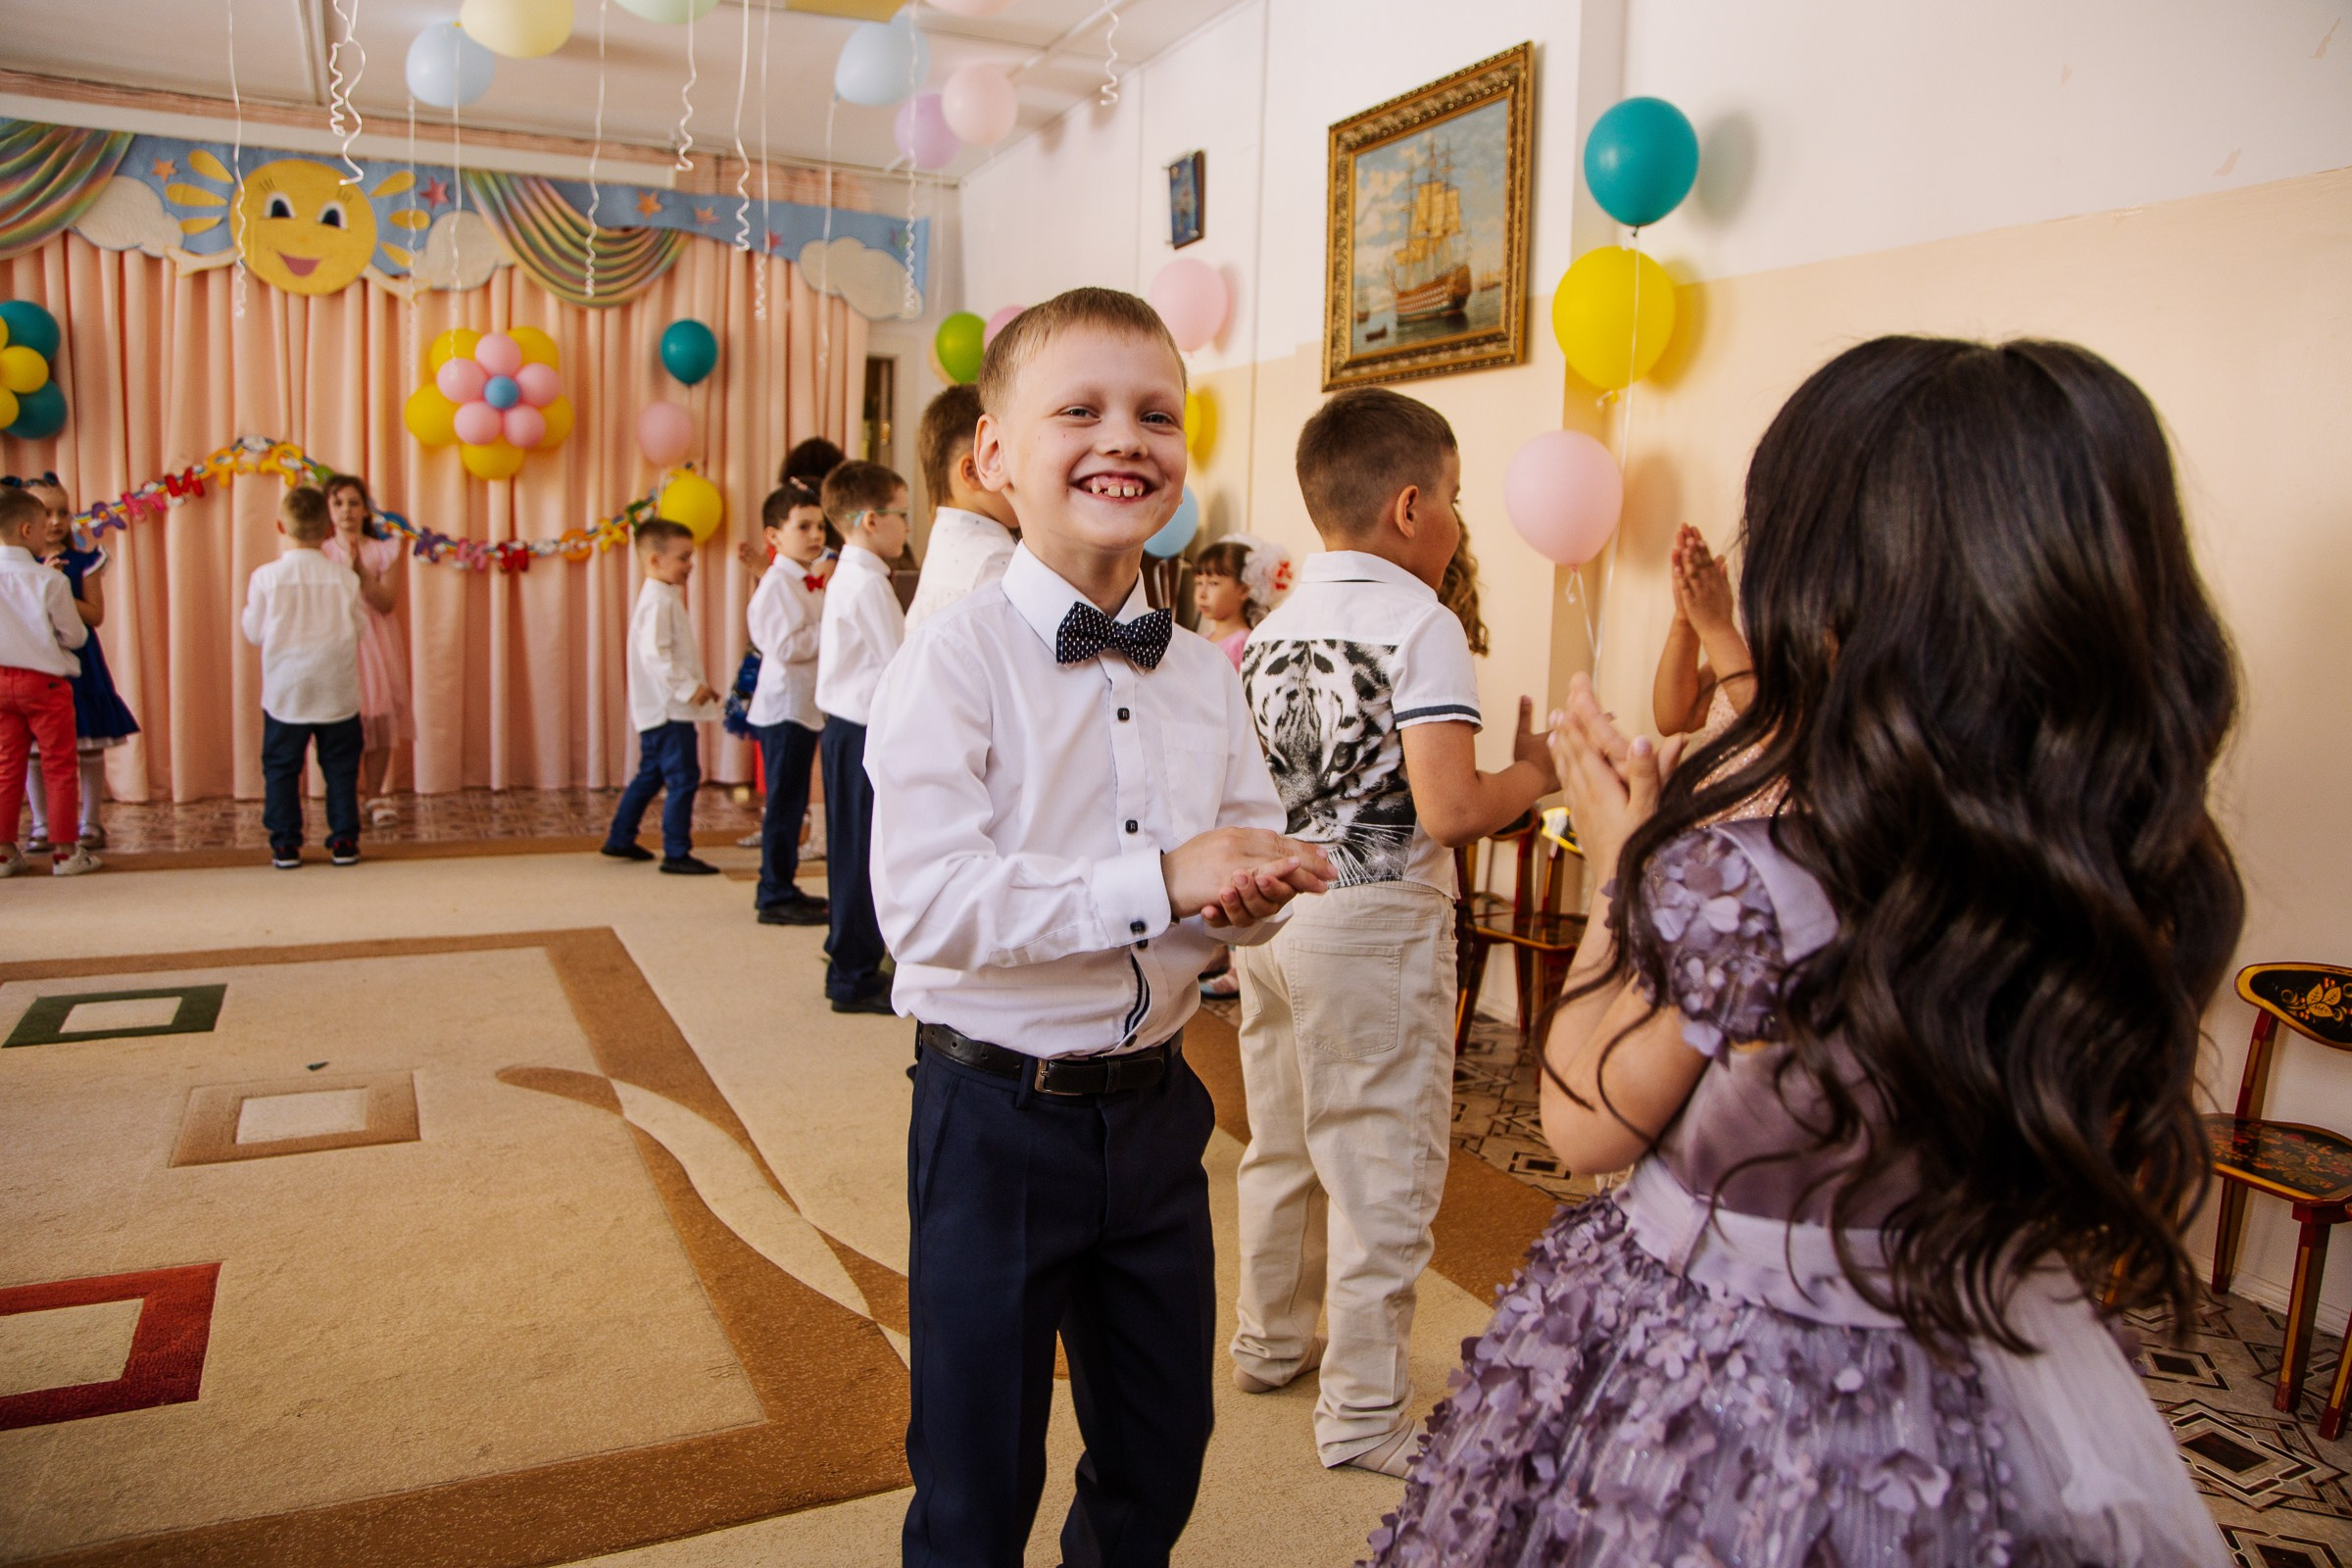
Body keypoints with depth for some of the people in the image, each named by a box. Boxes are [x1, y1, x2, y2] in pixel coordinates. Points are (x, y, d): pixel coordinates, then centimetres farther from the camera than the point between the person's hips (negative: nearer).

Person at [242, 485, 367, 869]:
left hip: (285, 692, 0)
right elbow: (359, 628, 3)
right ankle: (343, 841, 8)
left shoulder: (265, 577, -7)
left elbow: (255, 633, 0)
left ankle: (285, 844, 10)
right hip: (337, 693, 0)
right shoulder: (344, 578, -5)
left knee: (281, 768, 9)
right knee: (340, 767, 8)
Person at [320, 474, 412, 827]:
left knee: (378, 716, 0)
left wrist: (361, 570, -21)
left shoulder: (384, 551, 3)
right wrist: (346, 570, -18)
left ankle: (375, 795, 12)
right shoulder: (321, 553, 4)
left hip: (375, 643, 1)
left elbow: (386, 603, -7)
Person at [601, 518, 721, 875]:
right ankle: (676, 853, -4)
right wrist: (688, 687, -26)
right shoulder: (658, 601, -16)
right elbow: (655, 654, -26)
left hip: (658, 709, 11)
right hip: (669, 710, -11)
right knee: (683, 779, -8)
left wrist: (693, 686, 19)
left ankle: (620, 839, 31)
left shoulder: (665, 597, 17)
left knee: (651, 775, 21)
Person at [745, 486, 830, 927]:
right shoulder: (778, 584, -14)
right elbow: (785, 646, -23)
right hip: (785, 705, -10)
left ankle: (778, 887, 23)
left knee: (791, 802, 14)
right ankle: (775, 897, 1)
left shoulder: (811, 584, 17)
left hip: (806, 705, 10)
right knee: (783, 802, -5)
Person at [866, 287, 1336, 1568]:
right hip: (998, 1114, -5)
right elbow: (925, 903, -25)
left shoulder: (1203, 675, 4)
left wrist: (1250, 890, -14)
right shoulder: (956, 660, -15)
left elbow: (1255, 856, 10)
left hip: (1155, 1103, 6)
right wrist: (1160, 883, -28)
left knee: (1161, 1457, 23)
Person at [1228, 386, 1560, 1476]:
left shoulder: (1270, 626, 8)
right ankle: (1364, 1415, 18)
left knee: (1282, 1146, 22)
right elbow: (1449, 812, -22)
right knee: (1382, 1172, 6)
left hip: (1271, 911, 7)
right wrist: (1535, 773, -5)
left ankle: (1269, 1341, 40)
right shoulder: (1420, 622, -14)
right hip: (1376, 924, -7)